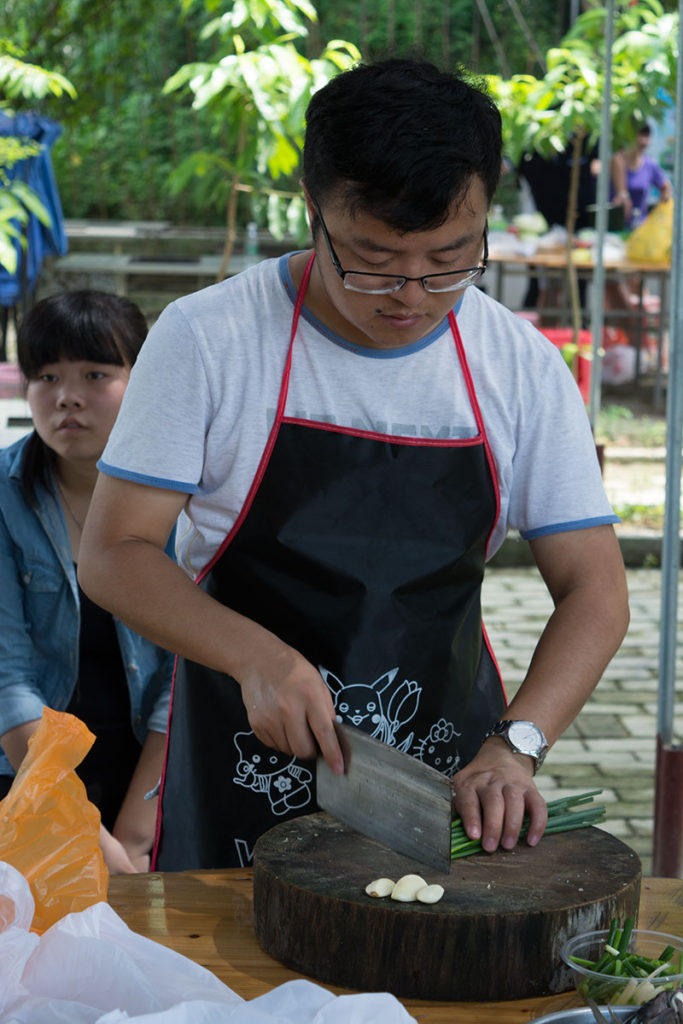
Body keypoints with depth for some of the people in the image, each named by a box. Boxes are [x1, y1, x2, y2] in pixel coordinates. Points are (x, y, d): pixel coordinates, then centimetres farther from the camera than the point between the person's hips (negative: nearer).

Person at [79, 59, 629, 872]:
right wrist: (256, 655, -25)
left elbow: (594, 590, -3)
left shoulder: (525, 368, -4)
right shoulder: (206, 339, -11)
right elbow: (113, 554, -9)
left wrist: (515, 743, -19)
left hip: (449, 782, 2)